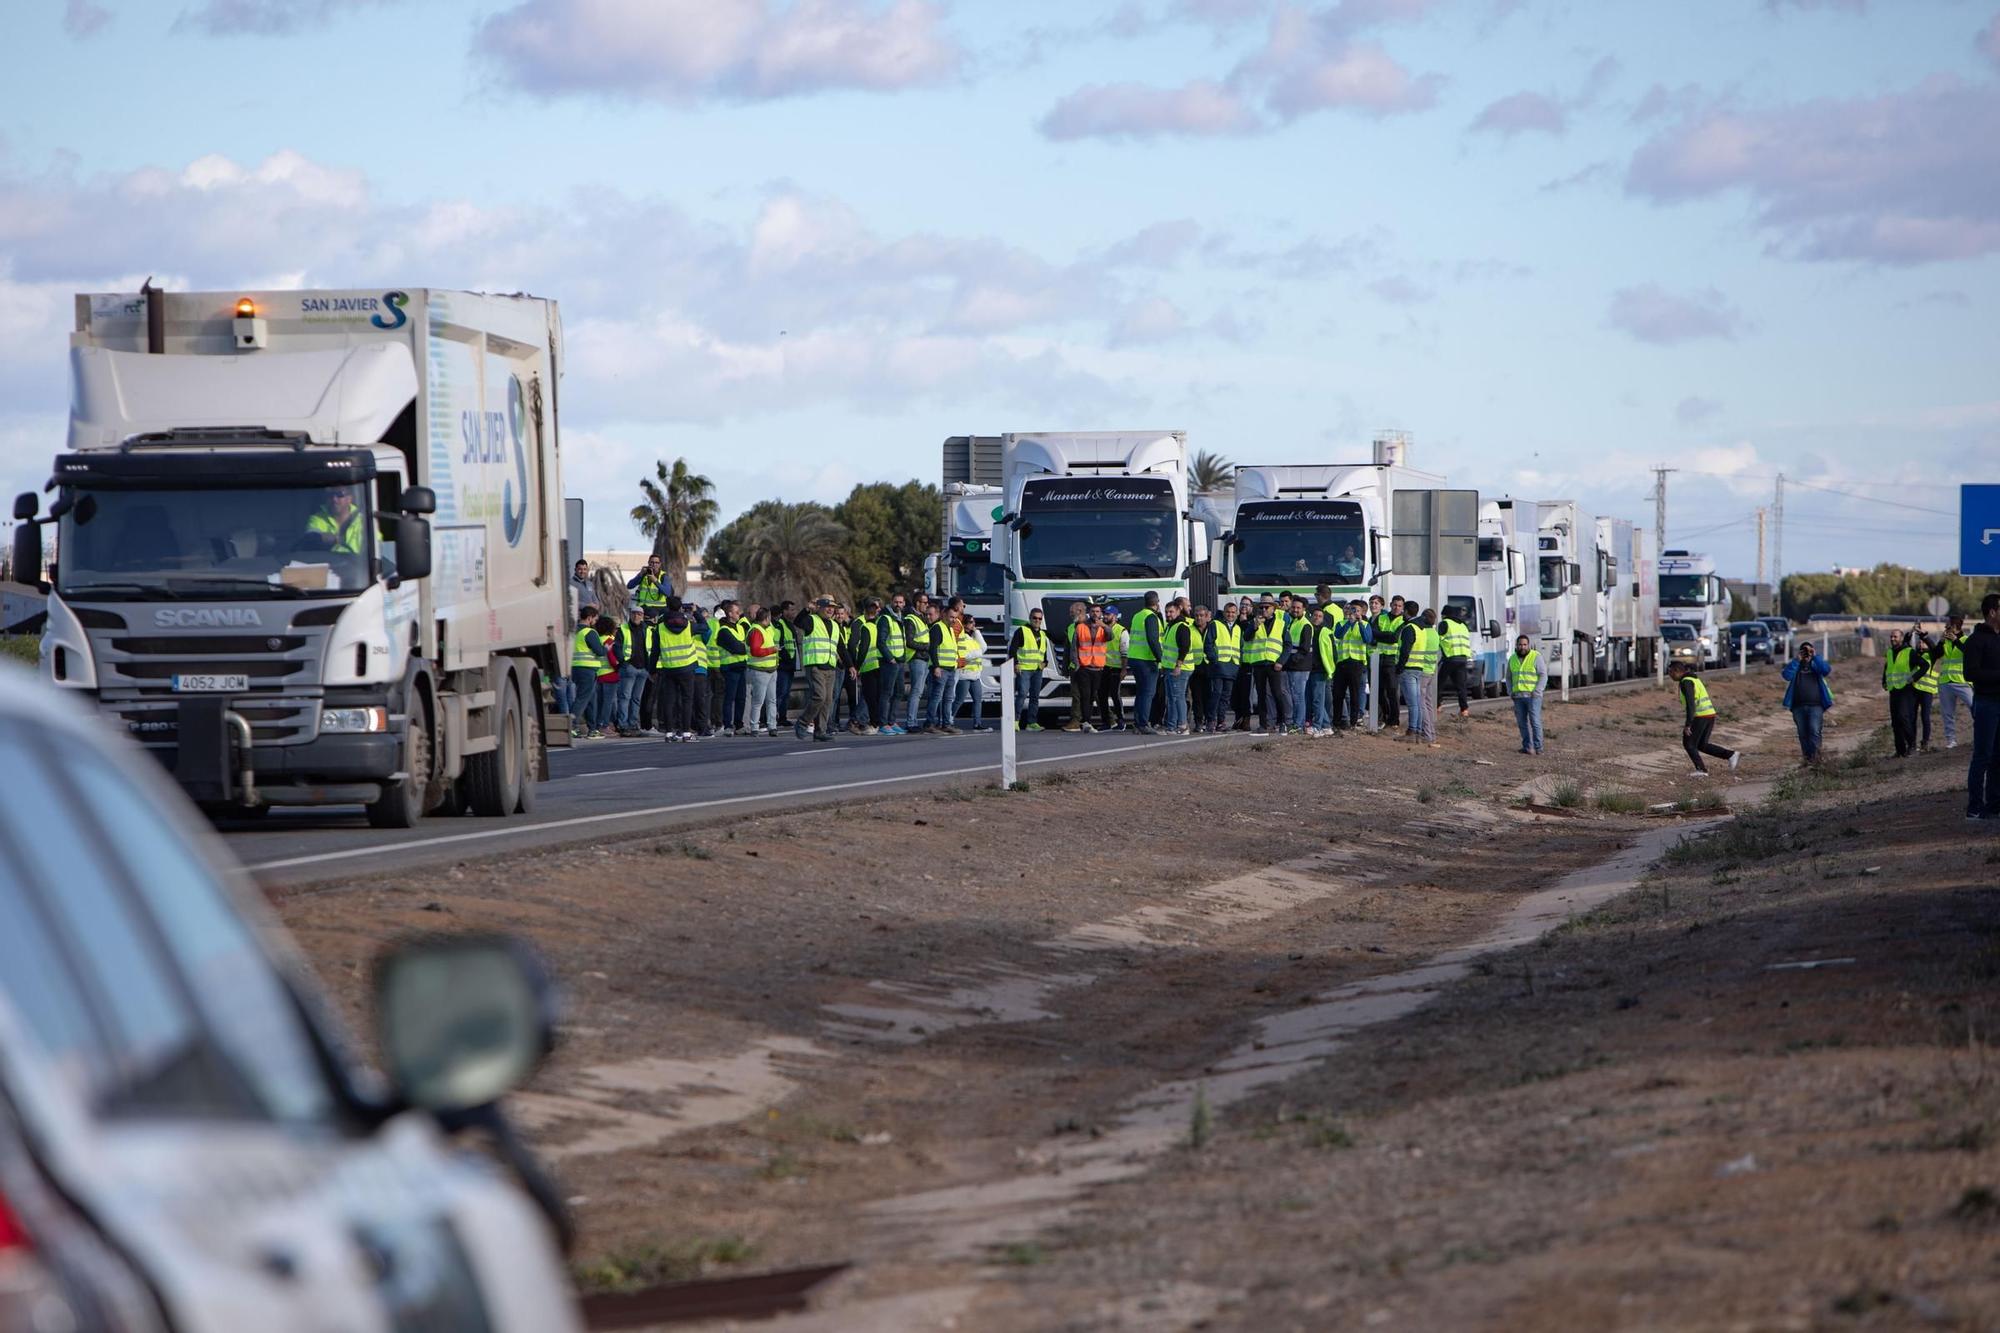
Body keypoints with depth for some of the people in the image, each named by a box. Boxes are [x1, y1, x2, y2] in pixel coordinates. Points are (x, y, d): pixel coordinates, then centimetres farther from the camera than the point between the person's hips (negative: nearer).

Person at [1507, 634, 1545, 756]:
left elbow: (1543, 676, -7)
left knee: (1535, 722, -9)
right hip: (1518, 696, 5)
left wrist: (1537, 692, -16)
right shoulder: (1512, 659, 11)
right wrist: (1510, 692, 4)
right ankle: (1527, 747, 9)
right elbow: (1509, 677, 18)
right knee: (1522, 722, 3)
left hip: (1533, 695, -5)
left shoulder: (1536, 657, -5)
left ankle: (1538, 748, -7)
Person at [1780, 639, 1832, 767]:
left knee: (1814, 730, -18)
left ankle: (1814, 756, -18)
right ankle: (1806, 757, 15)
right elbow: (1787, 675, -8)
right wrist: (1796, 660, -12)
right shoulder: (1795, 665, 12)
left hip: (1815, 705, -2)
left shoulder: (1816, 665, 10)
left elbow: (1827, 670, -11)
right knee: (1803, 734, 6)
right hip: (1798, 706, 2)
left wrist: (1815, 656, -13)